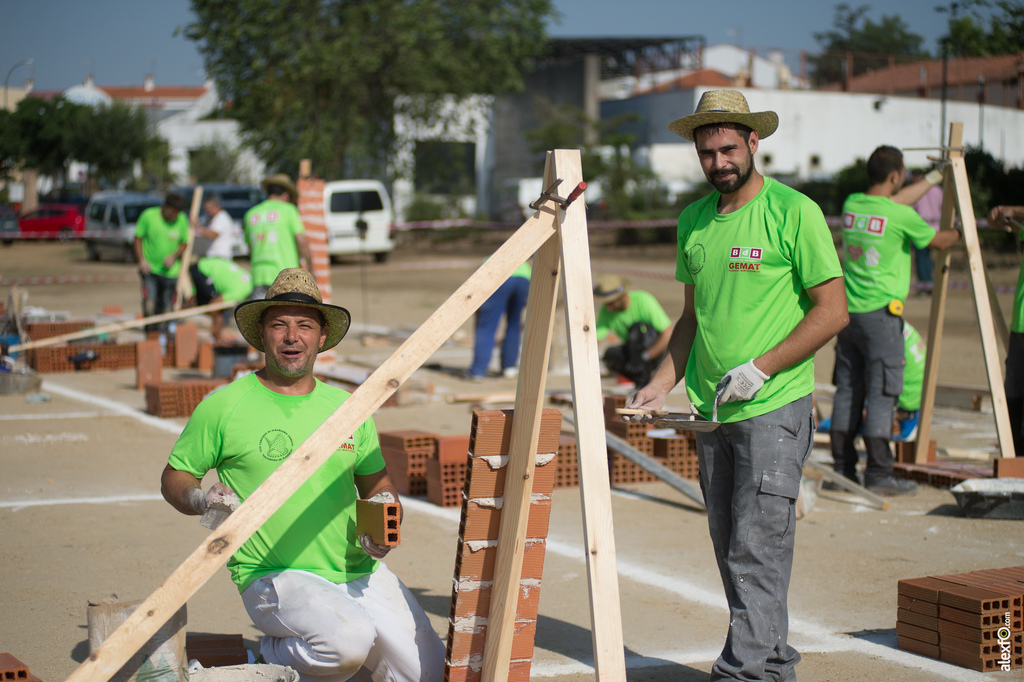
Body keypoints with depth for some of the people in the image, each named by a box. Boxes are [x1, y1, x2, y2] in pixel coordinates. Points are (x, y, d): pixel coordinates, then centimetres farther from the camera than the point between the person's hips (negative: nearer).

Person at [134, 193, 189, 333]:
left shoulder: (182, 220, -2)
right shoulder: (148, 216, -8)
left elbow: (184, 243, 8)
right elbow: (138, 239, 0)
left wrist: (174, 256, -11)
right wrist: (141, 260, -10)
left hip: (170, 271, 2)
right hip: (150, 268, -2)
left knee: (166, 305, 2)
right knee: (149, 301, -16)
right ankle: (150, 332, -7)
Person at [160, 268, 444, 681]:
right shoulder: (224, 406, -2)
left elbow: (377, 485, 20)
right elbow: (173, 478, 6)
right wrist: (203, 499, -16)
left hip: (358, 573, 5)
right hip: (273, 579, -5)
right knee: (350, 639, -32)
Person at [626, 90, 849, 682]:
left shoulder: (794, 212, -8)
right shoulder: (694, 221, 11)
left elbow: (832, 310, -9)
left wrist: (761, 368, -16)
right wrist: (661, 386, 8)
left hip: (774, 410, -7)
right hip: (713, 411, 7)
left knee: (758, 547, -10)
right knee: (730, 548, 10)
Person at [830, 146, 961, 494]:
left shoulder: (851, 204, 7)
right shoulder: (901, 216, -13)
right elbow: (939, 241, 3)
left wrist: (933, 178, 35)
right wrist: (961, 230, 25)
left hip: (848, 310, 7)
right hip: (880, 312, -7)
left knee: (848, 390, 11)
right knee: (881, 391, -4)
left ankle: (843, 469, 15)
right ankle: (878, 474, -4)